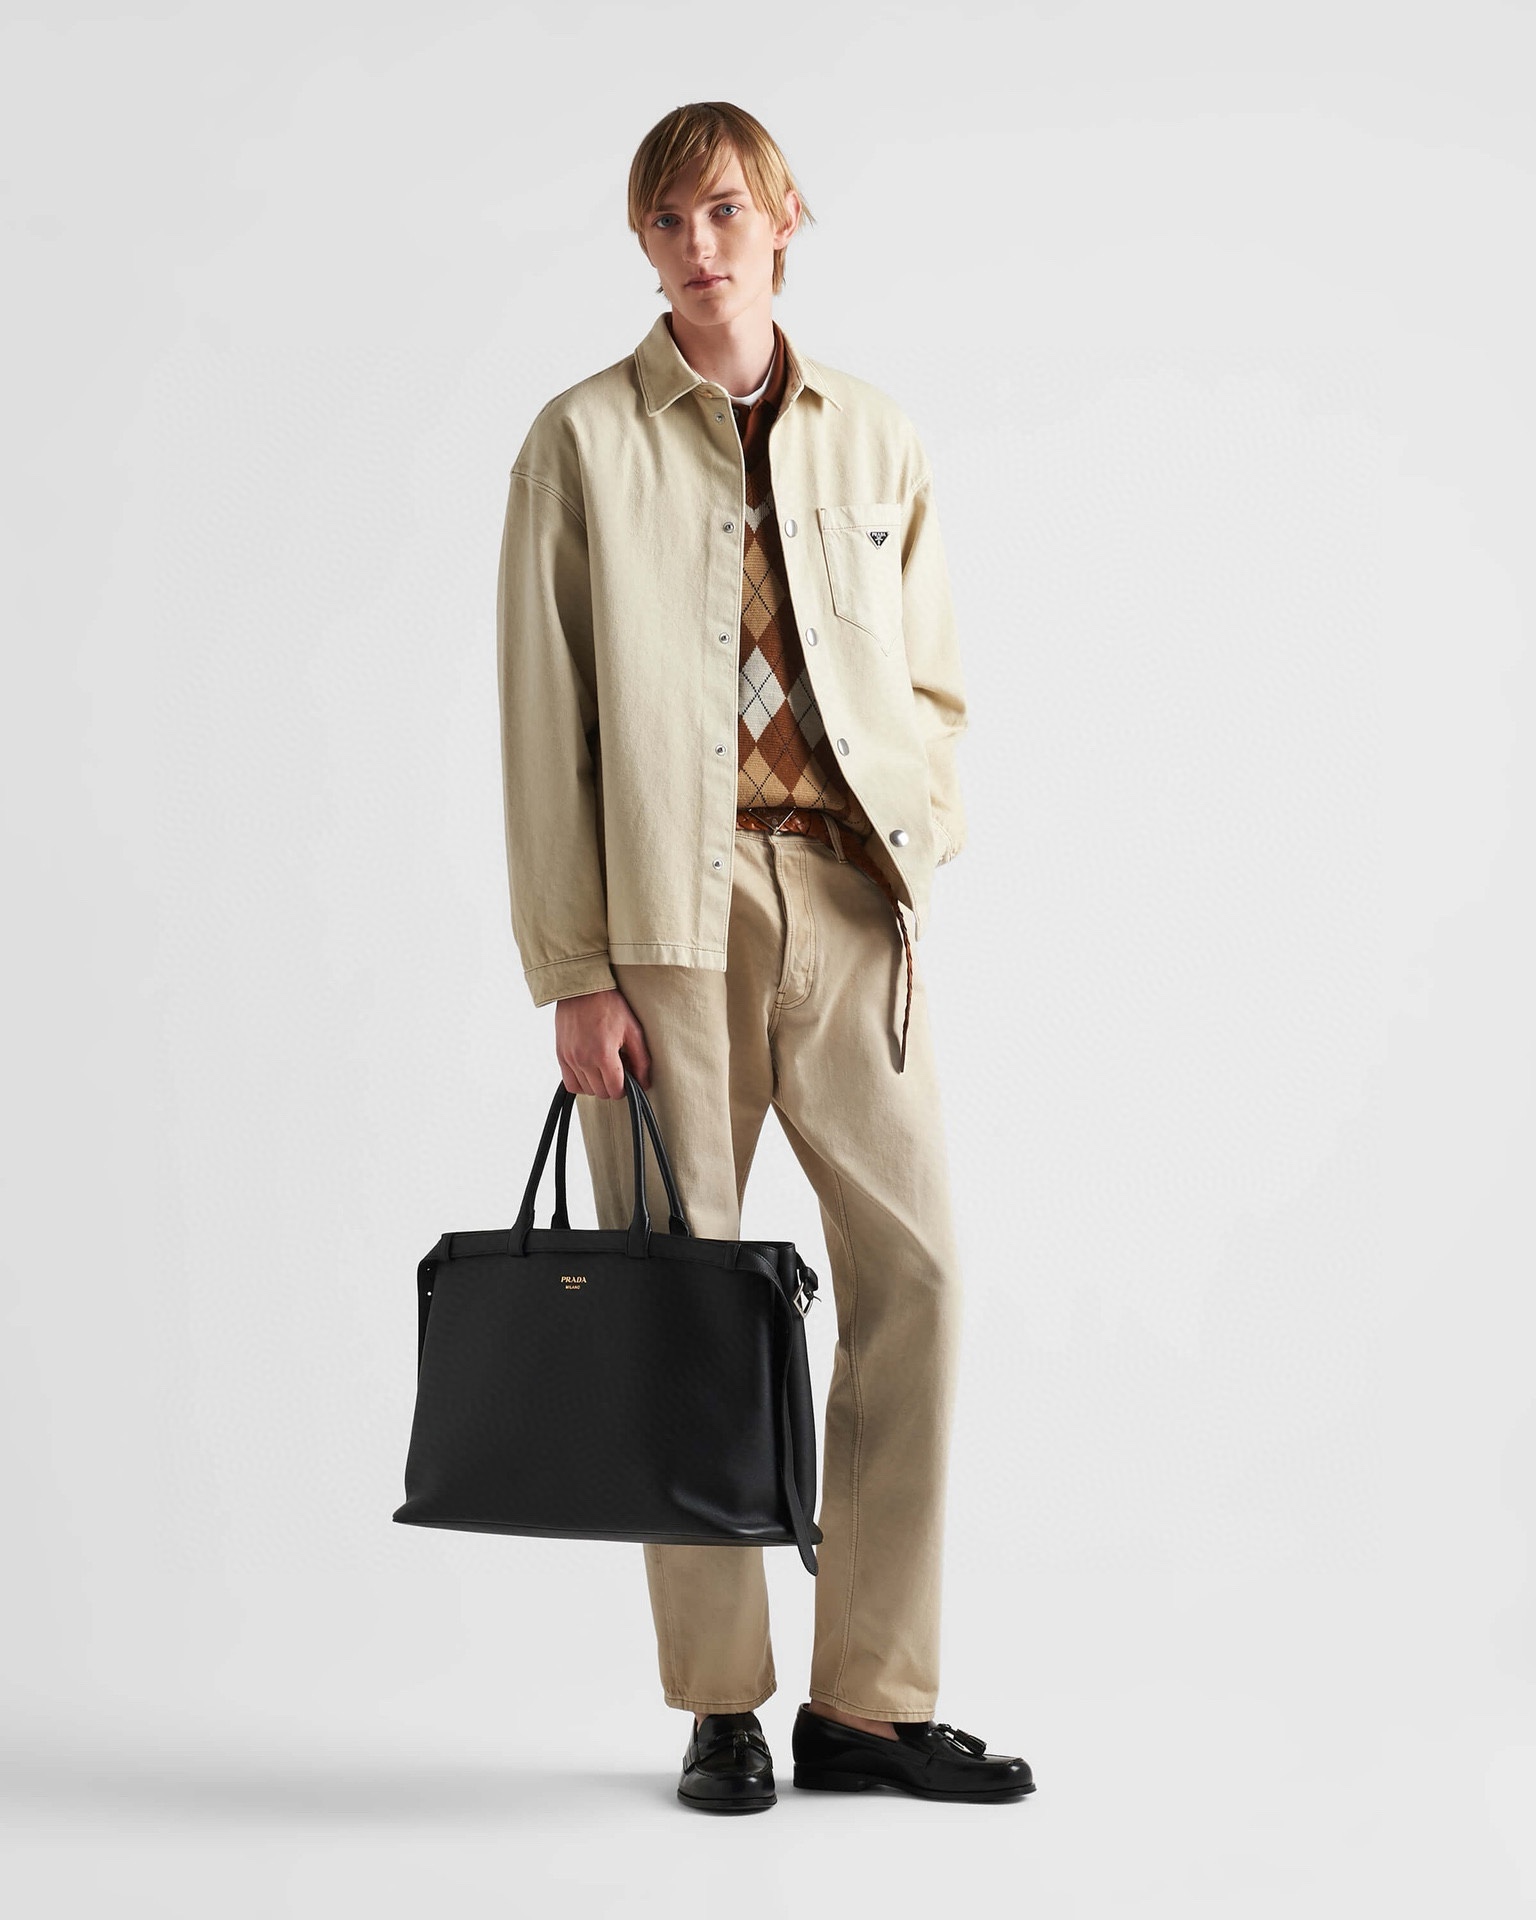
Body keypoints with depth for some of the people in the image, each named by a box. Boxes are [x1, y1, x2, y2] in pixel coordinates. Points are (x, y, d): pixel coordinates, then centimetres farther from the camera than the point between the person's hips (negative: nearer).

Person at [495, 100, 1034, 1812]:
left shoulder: (875, 441, 14)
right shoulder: (584, 442, 4)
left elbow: (934, 683, 19)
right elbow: (543, 723, -1)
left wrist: (922, 826, -1)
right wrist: (573, 971, -7)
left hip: (846, 895, 3)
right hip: (667, 901, -3)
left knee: (912, 1268, -2)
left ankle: (871, 1699, 8)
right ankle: (720, 1710, 12)